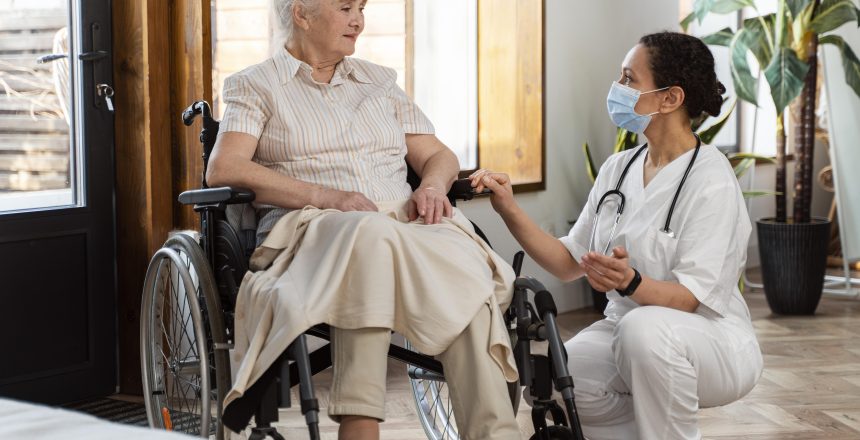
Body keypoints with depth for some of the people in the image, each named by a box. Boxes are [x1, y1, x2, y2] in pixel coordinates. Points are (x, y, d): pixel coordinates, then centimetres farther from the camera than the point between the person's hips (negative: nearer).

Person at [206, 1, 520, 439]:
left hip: (405, 226, 4)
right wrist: (328, 197, -17)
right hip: (311, 228, -4)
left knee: (466, 271, -31)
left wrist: (432, 185, -2)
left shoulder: (379, 80, 26)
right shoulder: (255, 85, 12)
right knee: (369, 231, -40)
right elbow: (223, 168, -6)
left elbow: (439, 156, 25)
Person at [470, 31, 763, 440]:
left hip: (708, 342, -5)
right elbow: (569, 262, 6)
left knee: (644, 328, -39)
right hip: (625, 330, 6)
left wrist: (630, 282, -41)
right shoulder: (618, 168, 6)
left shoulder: (711, 181, -15)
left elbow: (692, 298, -21)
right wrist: (509, 210, -6)